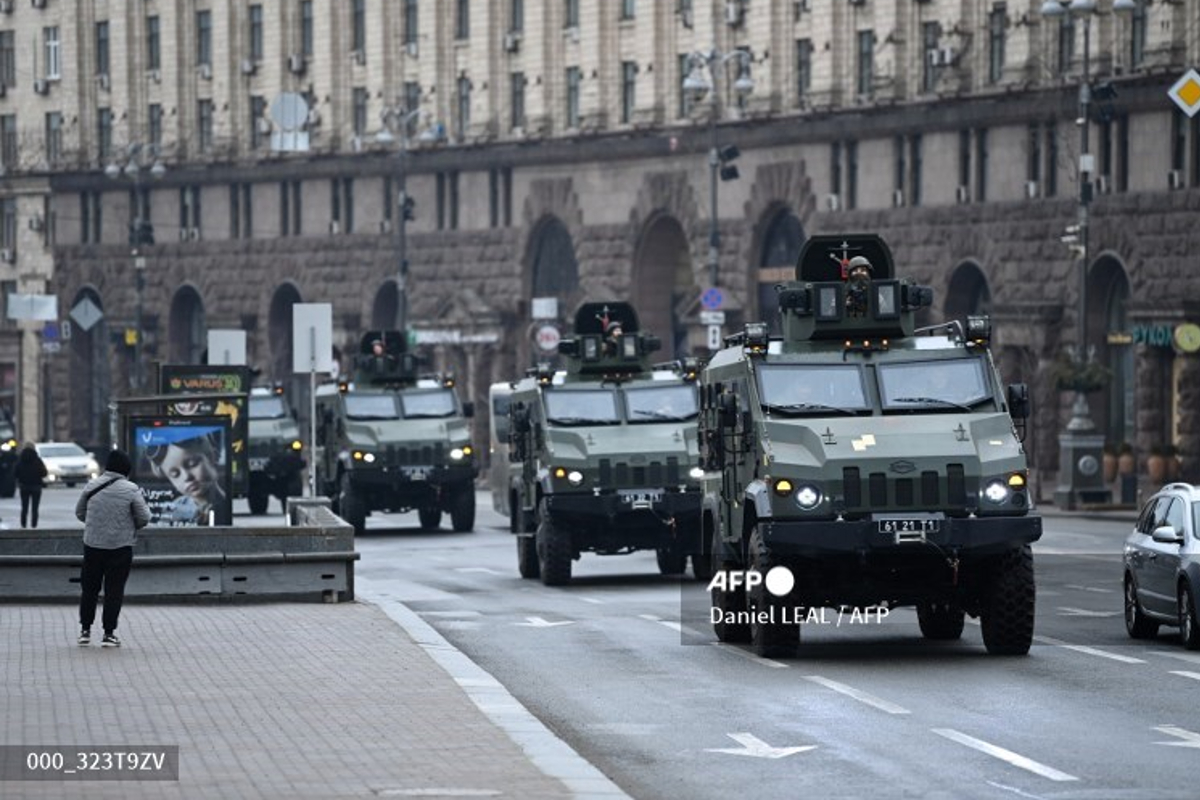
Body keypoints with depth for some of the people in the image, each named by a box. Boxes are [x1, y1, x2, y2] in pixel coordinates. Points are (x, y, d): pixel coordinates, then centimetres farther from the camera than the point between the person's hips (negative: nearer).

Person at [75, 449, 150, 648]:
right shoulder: (130, 490, -10)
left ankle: (85, 630, 15)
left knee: (89, 588, 14)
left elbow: (79, 513, 10)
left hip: (93, 544, 3)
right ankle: (109, 633, 3)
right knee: (114, 590, 3)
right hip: (120, 547, -3)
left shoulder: (91, 486, 0)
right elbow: (144, 518, -7)